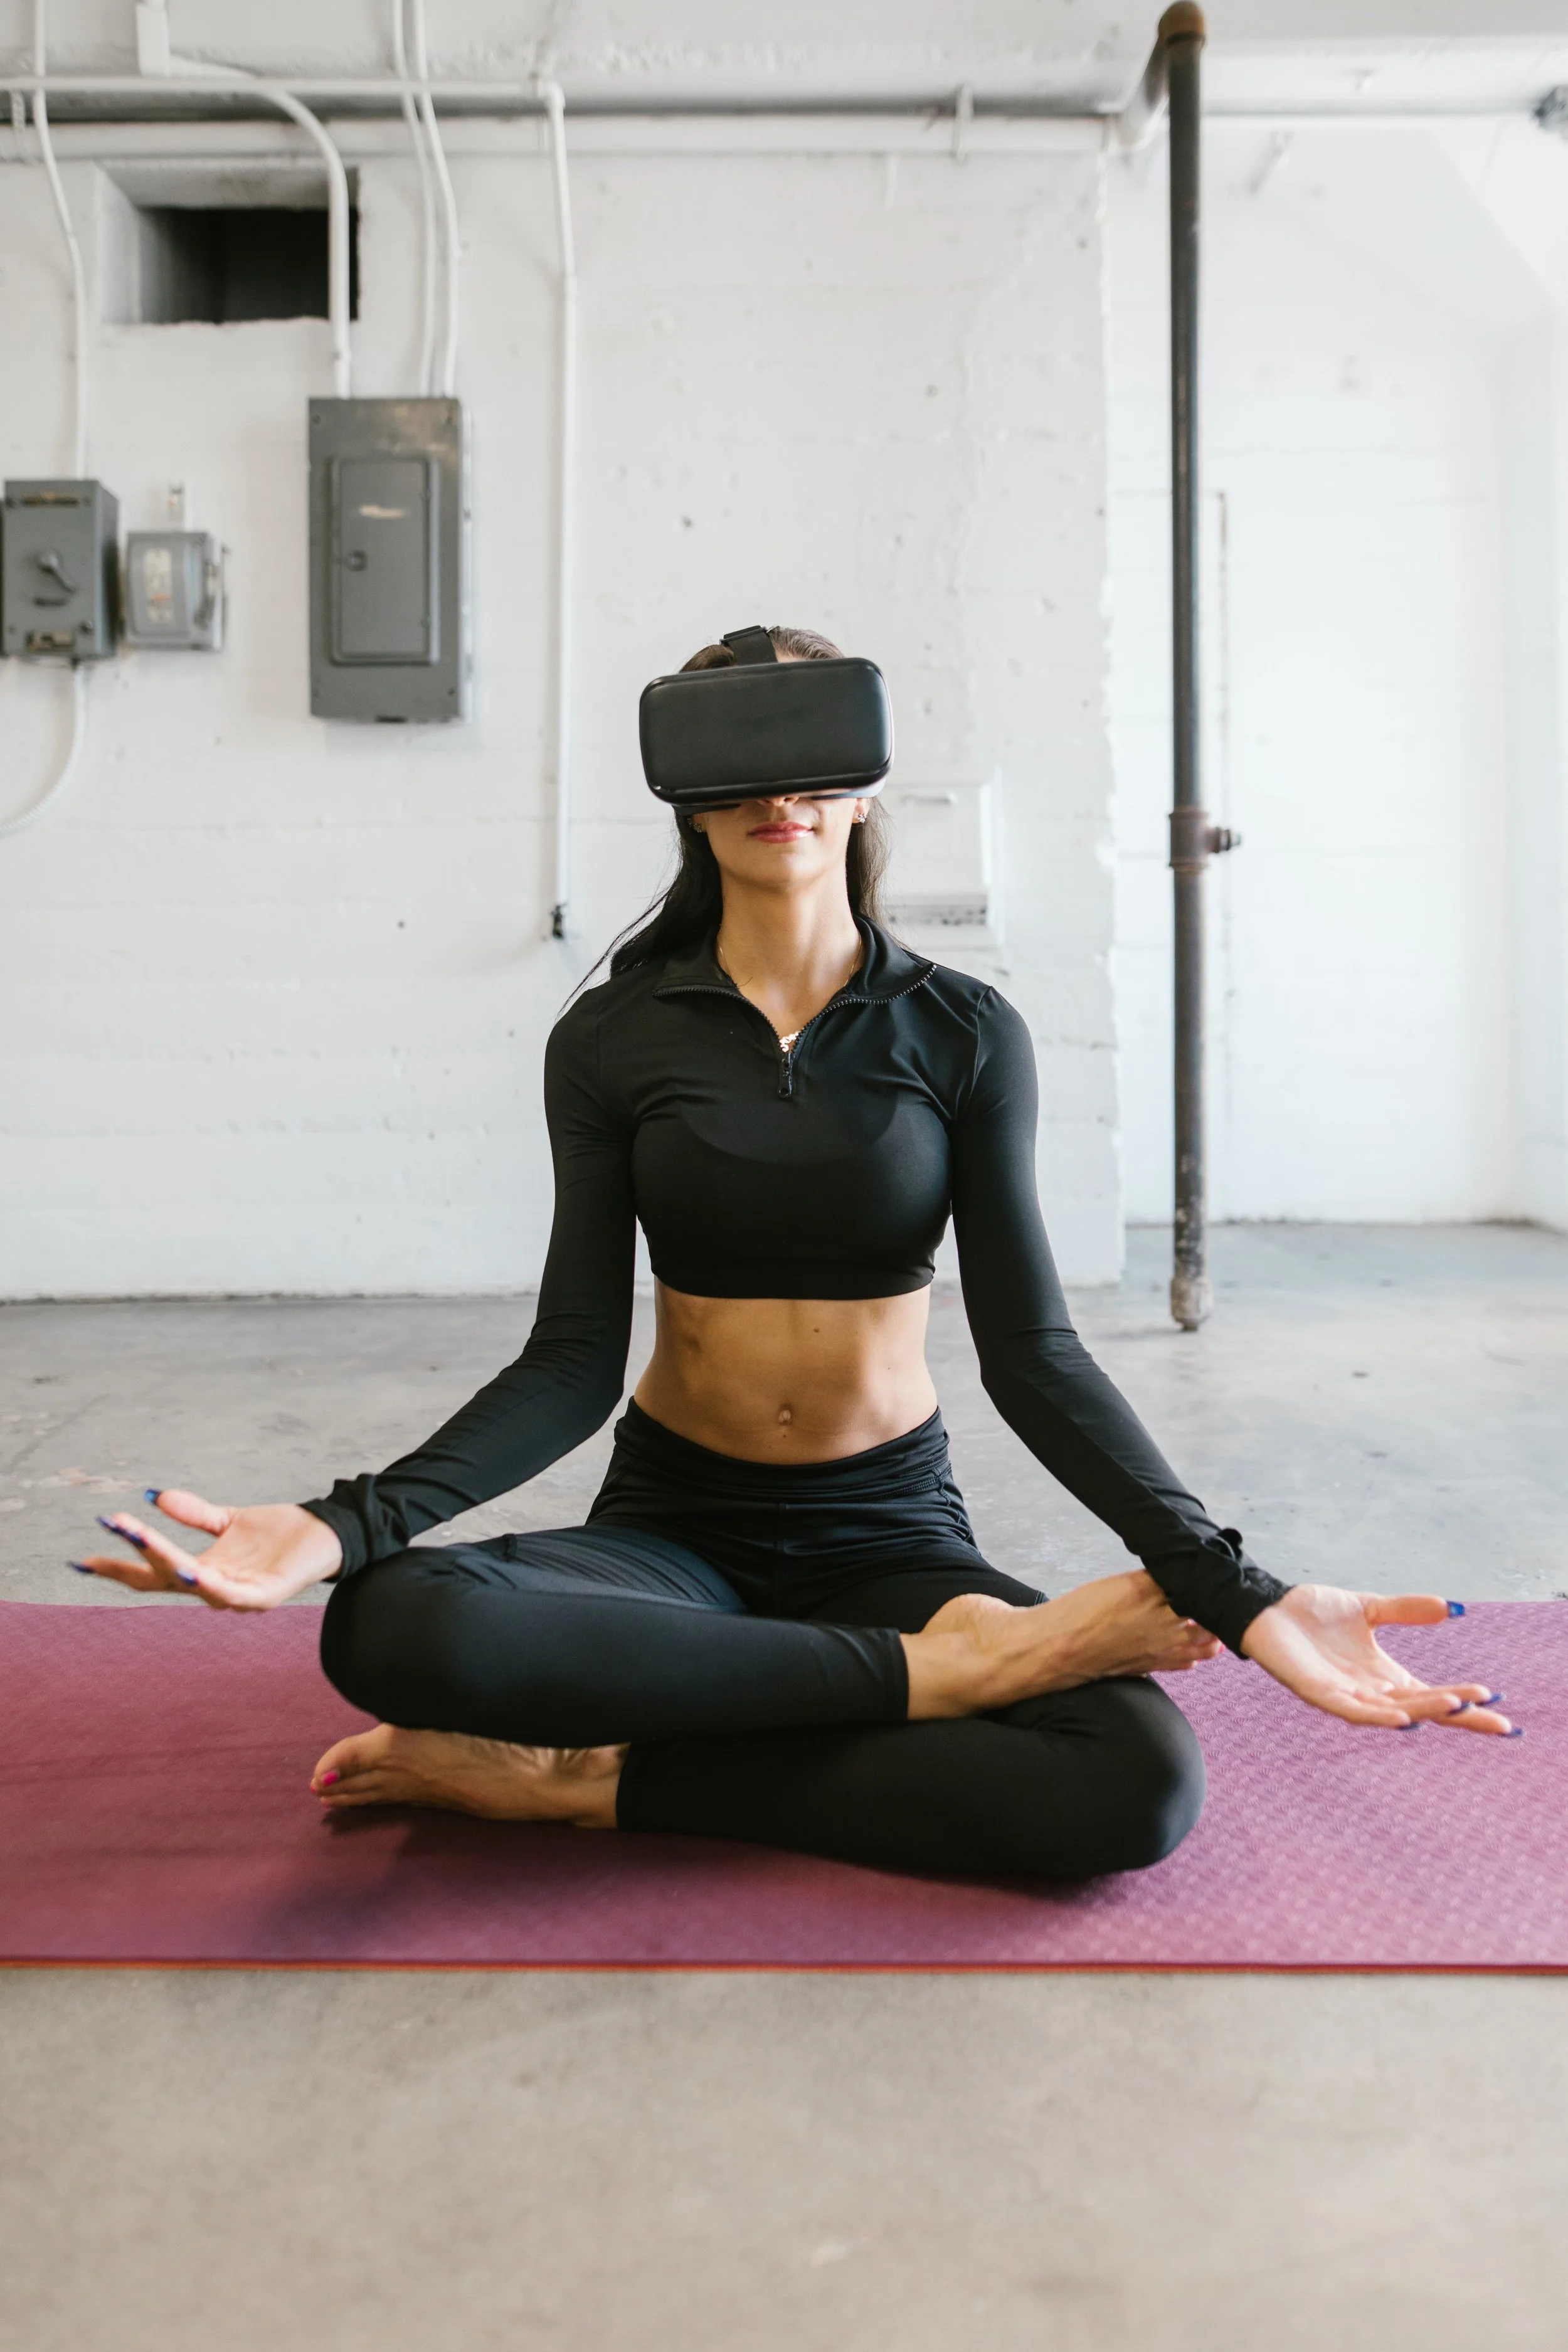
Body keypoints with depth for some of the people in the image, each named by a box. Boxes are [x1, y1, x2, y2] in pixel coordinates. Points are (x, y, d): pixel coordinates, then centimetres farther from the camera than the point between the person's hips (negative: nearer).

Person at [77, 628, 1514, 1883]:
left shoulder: (963, 1033, -2)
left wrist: (1231, 1588, -19)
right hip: (673, 1526, 0)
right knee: (391, 1627, -32)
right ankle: (947, 1662, -20)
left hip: (890, 1527, 0)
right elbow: (574, 1364, -6)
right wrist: (343, 1524, -21)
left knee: (1140, 1780, -29)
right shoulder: (614, 1038, -2)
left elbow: (1034, 1353, -6)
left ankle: (594, 1779, -15)